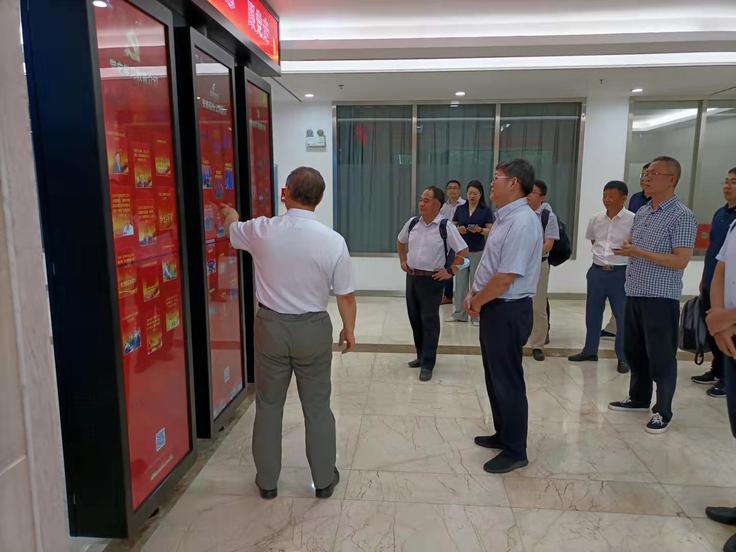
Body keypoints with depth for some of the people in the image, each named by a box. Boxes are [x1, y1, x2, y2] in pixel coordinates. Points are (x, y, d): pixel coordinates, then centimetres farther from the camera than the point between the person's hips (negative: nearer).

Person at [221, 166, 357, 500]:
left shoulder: (261, 231, -10)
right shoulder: (333, 241, -14)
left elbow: (232, 230, 15)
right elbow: (345, 296, -8)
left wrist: (230, 214, 39)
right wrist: (349, 329, 10)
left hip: (270, 325, 1)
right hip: (313, 329, -1)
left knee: (268, 405, 16)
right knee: (317, 406, 14)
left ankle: (266, 480, 30)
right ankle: (324, 479, 28)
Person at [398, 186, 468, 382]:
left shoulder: (445, 226, -11)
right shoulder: (412, 223, 5)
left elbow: (463, 251, -10)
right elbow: (400, 241, 24)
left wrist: (450, 271, -10)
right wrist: (403, 261, 17)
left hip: (432, 279, -6)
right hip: (412, 277, 6)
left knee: (429, 321, -1)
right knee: (414, 319, 13)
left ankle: (427, 364, 7)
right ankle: (421, 355, 30)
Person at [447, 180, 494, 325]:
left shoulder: (486, 210, -2)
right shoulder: (460, 209, 6)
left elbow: (490, 231, -4)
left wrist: (479, 230, -22)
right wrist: (459, 229, -12)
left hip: (478, 251, -3)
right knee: (460, 281, 7)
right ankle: (459, 313, 16)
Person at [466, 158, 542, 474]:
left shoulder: (522, 222, -21)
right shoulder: (504, 218, 10)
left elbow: (505, 277, -24)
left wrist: (476, 302, -11)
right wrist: (473, 294, 5)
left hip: (507, 311, -10)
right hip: (494, 308, 10)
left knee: (507, 381, 2)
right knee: (494, 376, 20)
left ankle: (515, 451, 19)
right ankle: (503, 434, 37)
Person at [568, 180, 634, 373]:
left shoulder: (633, 220, -11)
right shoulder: (596, 219, 5)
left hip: (620, 273, -5)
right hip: (597, 271, 5)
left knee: (623, 316, 2)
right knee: (592, 313, 14)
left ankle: (623, 358, 14)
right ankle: (590, 350, 29)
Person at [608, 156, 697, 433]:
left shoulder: (681, 216, -11)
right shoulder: (641, 213, 12)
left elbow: (681, 260, -17)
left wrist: (639, 253, -22)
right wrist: (625, 249, -2)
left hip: (660, 298, -7)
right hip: (634, 294, 8)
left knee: (660, 356, 3)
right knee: (633, 351, 16)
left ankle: (663, 411, 18)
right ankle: (638, 398, 33)